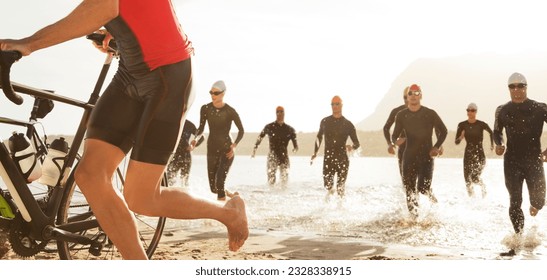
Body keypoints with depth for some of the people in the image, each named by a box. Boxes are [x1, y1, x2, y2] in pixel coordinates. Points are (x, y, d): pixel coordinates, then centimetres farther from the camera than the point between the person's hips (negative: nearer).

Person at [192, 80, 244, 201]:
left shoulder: (230, 111, -12)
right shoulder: (205, 109, -4)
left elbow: (241, 130, -2)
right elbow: (201, 129, 6)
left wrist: (234, 145, -17)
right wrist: (196, 139, -15)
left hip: (227, 150, -4)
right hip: (212, 149, 4)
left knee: (220, 183, -17)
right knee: (213, 187, 8)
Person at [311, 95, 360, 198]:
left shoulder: (348, 124, 3)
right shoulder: (325, 122, 8)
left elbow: (357, 143, 5)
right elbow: (319, 137, 23)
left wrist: (352, 147, -17)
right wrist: (315, 152, 18)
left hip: (342, 159, -1)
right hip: (328, 159, 1)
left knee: (341, 188, -3)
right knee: (327, 184, -2)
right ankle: (330, 190, 30)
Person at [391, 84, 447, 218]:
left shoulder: (430, 114, -1)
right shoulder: (401, 115, 6)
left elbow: (444, 131, 7)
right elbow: (395, 134, 10)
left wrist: (437, 147, -6)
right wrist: (394, 142, -14)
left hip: (426, 155, -2)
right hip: (409, 156, 3)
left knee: (423, 188, -12)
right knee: (409, 188, -1)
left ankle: (431, 197, 23)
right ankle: (414, 216, 11)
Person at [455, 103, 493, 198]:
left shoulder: (481, 124, -6)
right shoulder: (462, 125, -2)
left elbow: (491, 133, 15)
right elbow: (456, 142, -1)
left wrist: (492, 144, 10)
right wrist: (461, 137, -20)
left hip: (479, 154, -2)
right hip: (468, 154, 2)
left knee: (475, 178, -13)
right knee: (467, 179, -1)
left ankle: (483, 186, 23)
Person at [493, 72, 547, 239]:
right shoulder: (502, 111, 5)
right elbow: (497, 131, 19)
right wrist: (499, 144, -2)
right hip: (512, 161, 1)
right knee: (515, 200, -3)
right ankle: (519, 235, 8)